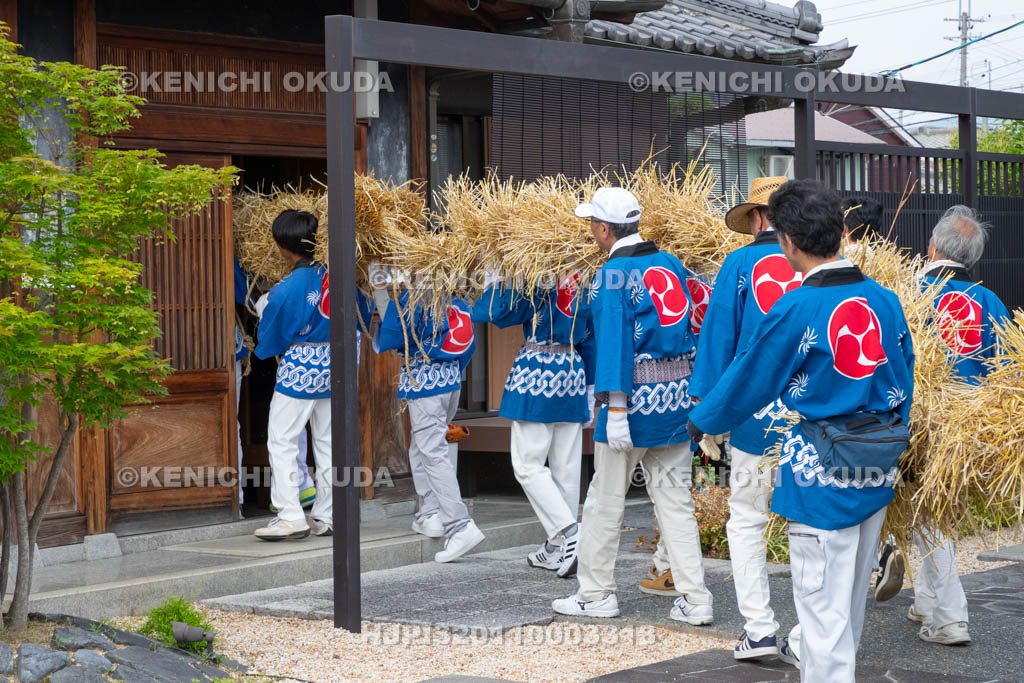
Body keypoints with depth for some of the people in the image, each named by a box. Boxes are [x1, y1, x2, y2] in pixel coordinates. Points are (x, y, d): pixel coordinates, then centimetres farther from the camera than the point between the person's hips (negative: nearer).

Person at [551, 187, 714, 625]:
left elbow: (614, 342, -17)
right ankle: (695, 600, 5)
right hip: (679, 393, 7)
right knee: (676, 499, 9)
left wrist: (615, 407, -19)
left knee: (605, 498, 6)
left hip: (636, 392, -7)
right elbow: (686, 324, 14)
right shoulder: (671, 265, 10)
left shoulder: (611, 277, -11)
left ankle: (596, 593, 15)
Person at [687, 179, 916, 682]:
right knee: (853, 581, 23)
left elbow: (748, 382, -5)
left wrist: (701, 423, 13)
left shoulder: (795, 310, -17)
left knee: (821, 591, 3)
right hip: (880, 466, 7)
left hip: (821, 470, -7)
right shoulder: (885, 300, 0)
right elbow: (904, 378, 10)